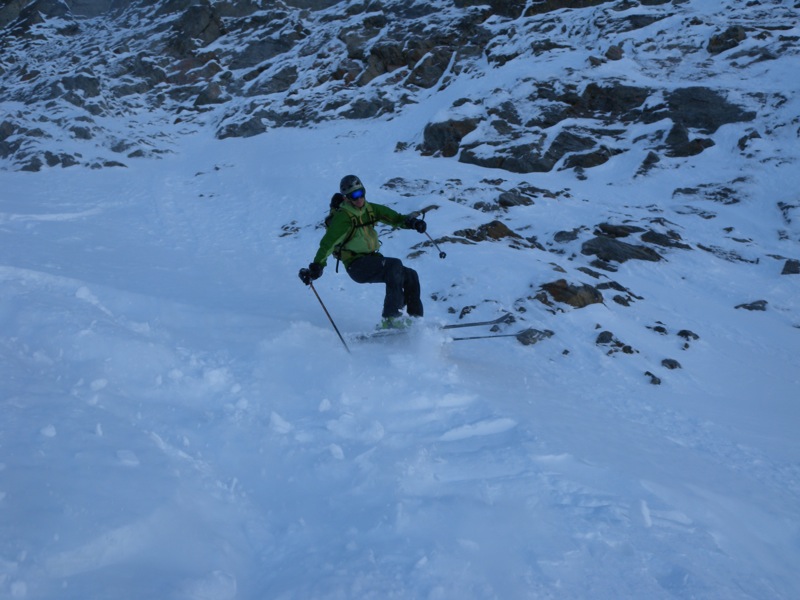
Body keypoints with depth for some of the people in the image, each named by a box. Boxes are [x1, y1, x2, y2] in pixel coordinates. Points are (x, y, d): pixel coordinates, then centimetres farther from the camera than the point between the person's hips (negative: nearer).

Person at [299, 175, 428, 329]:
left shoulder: (370, 209, 9)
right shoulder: (343, 217, -12)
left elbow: (394, 217, 3)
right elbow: (328, 243, -20)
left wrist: (411, 221, -18)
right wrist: (316, 266, -31)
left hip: (372, 260, 8)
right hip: (357, 265, -8)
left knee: (410, 276, -1)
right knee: (394, 265, -28)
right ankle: (390, 318, -33)